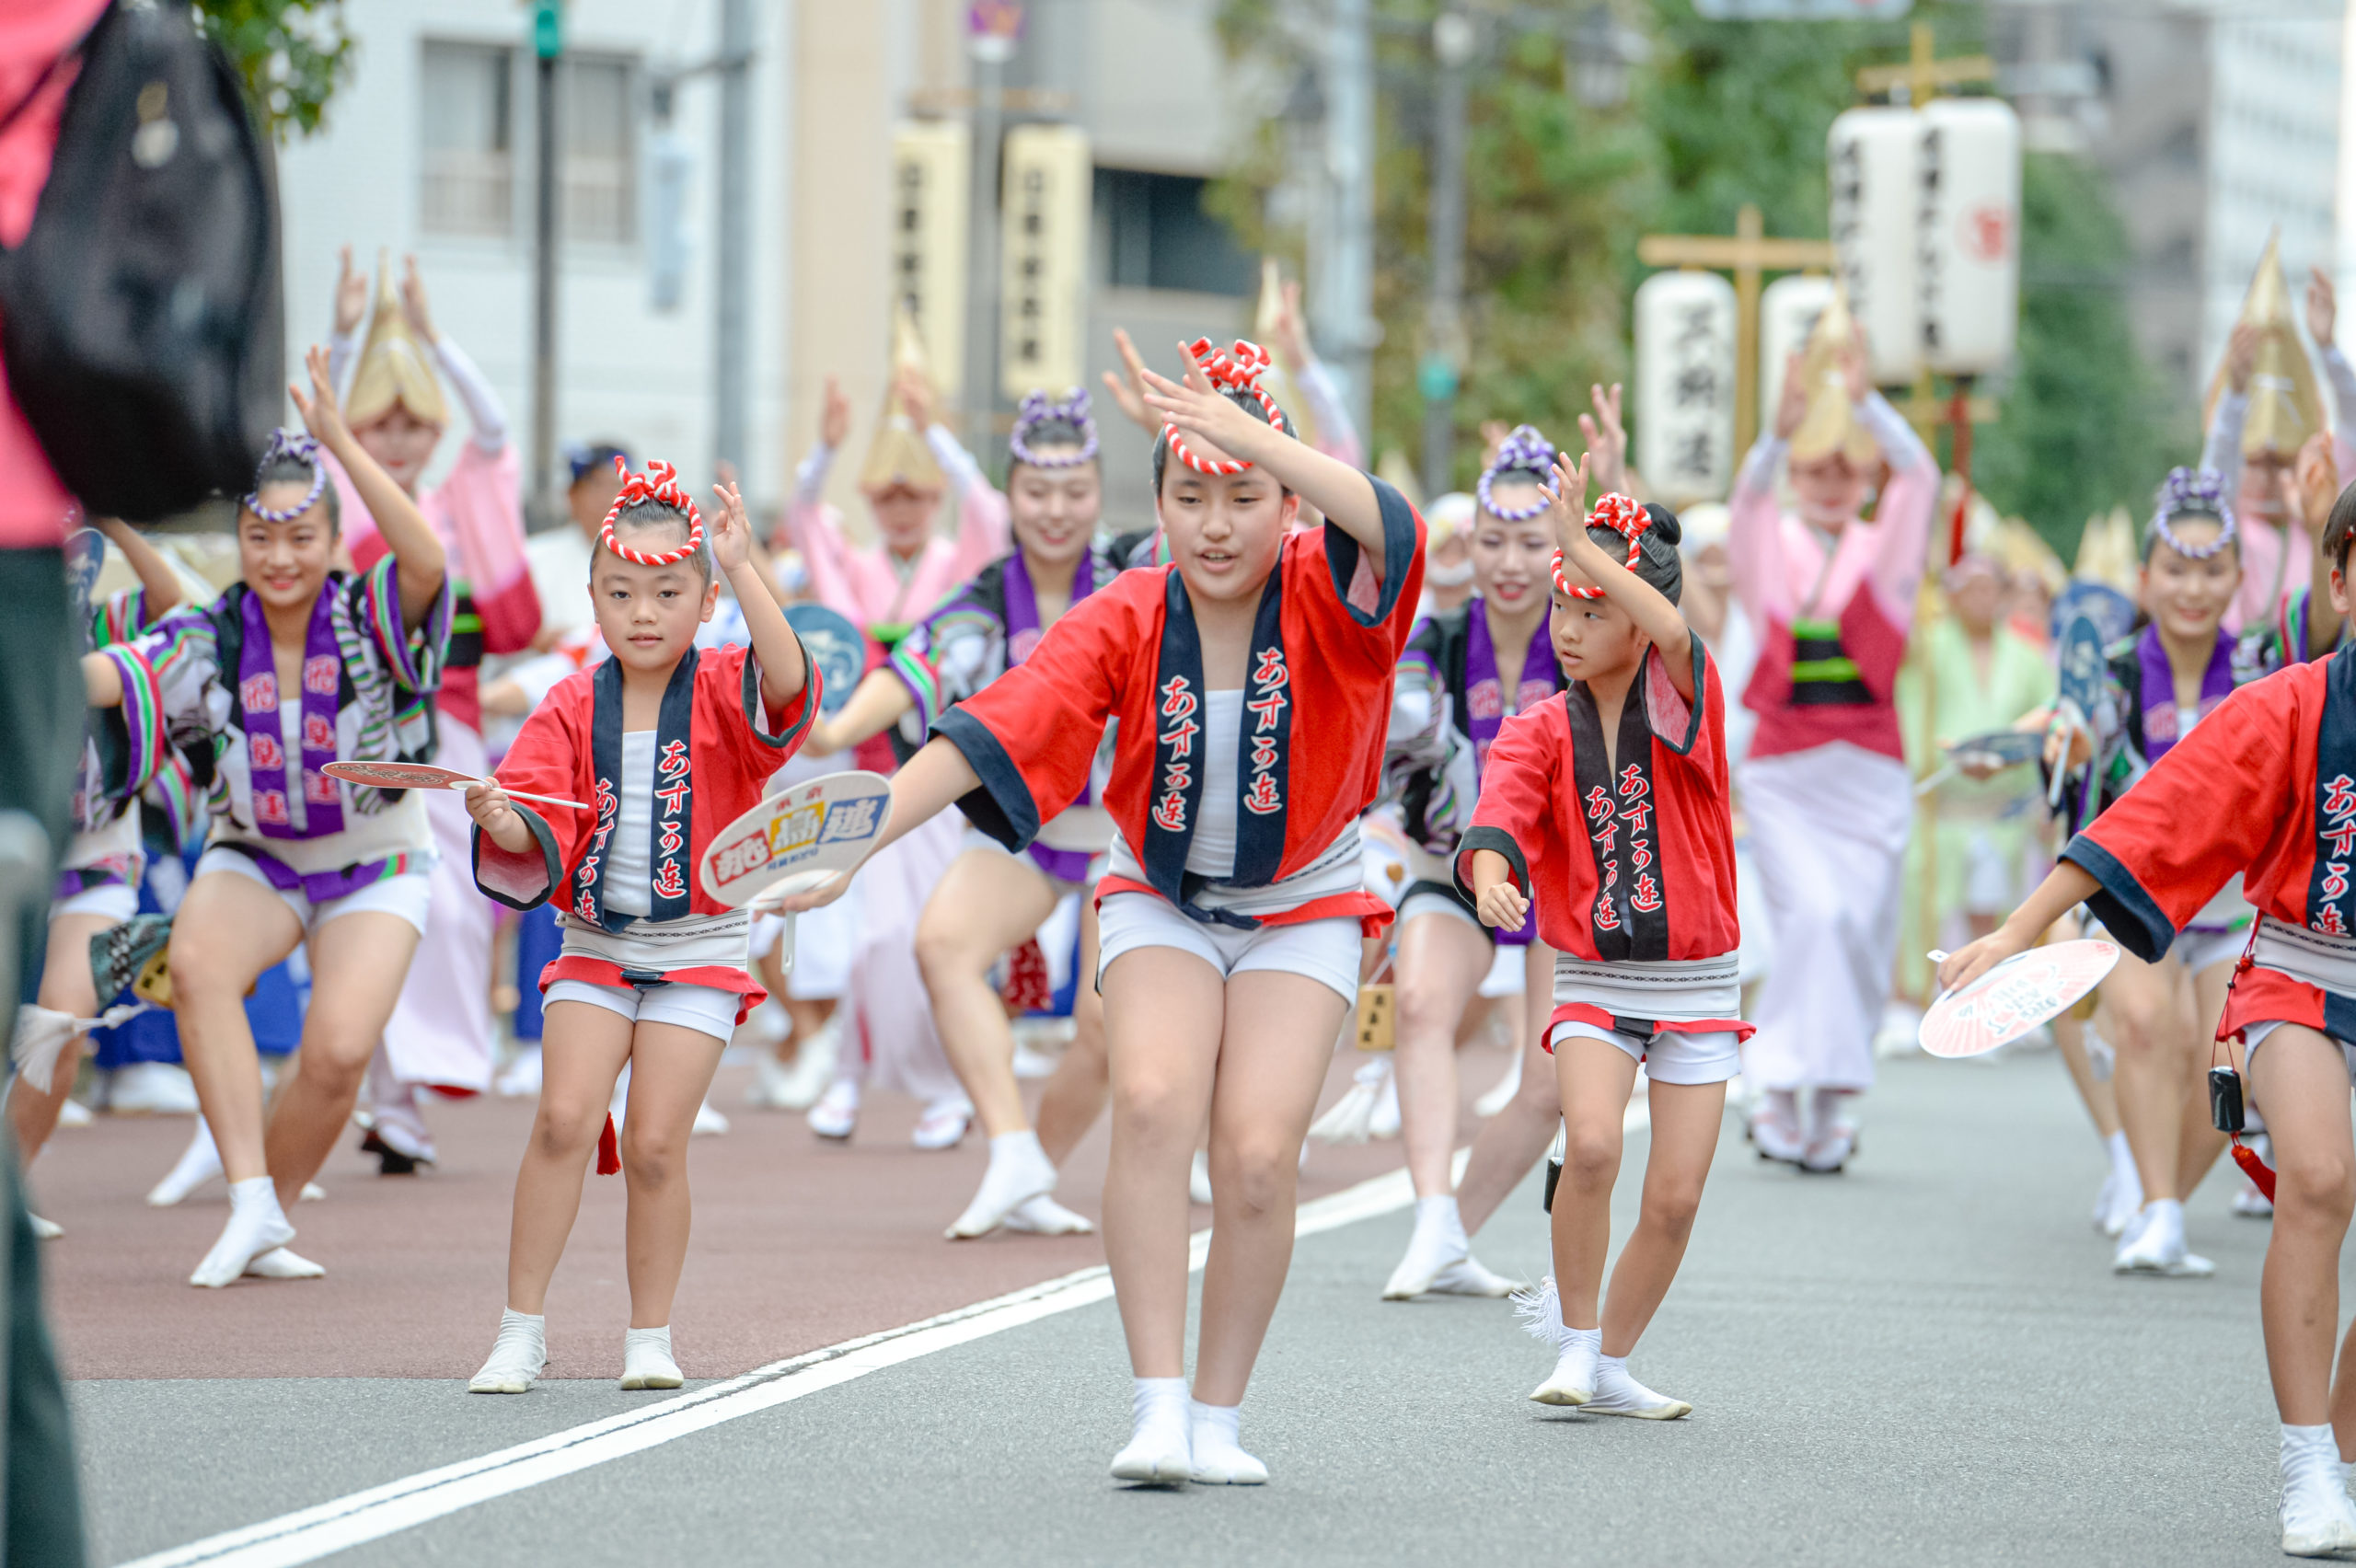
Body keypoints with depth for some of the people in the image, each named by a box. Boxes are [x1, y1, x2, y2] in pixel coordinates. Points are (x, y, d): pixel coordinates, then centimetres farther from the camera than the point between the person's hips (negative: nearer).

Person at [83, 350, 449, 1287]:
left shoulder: (367, 621, -16)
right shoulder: (209, 641, -11)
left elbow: (426, 560, -38)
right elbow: (94, 680, -25)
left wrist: (340, 443, -44)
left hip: (376, 863, -2)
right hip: (254, 856, 2)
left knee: (338, 1051, -21)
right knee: (197, 962, -31)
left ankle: (267, 1224, 6)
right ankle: (250, 1202, -27)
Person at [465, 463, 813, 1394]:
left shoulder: (721, 692, -4)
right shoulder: (573, 708, 2)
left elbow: (785, 688, -27)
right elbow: (542, 829, -4)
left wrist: (744, 571, -35)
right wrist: (503, 821, -27)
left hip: (699, 949, -2)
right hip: (595, 943, 2)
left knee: (654, 1144, -6)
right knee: (564, 1117, -13)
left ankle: (650, 1337, 10)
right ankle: (522, 1328, -4)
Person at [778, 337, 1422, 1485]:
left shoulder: (1324, 600, -18)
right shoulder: (1123, 623, -15)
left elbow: (1389, 530, -41)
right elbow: (991, 735, -22)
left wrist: (1252, 436, -53)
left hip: (1302, 908, -1)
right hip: (1159, 901, 1)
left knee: (1257, 1153, -16)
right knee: (1154, 1102, -25)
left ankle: (1219, 1418, 2)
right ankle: (1156, 1407, -22)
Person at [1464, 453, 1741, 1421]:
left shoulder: (1682, 699, -5)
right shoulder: (1541, 732, 0)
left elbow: (1672, 633, -29)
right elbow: (1502, 810, -18)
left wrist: (1582, 545, -34)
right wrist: (1490, 871, -40)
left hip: (1697, 987, 0)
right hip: (1593, 983, 0)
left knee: (1675, 1198, 0)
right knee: (1591, 1142, -26)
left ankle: (1610, 1366, 22)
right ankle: (1573, 1339, -6)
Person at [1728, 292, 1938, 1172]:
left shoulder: (1885, 553, 7)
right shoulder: (1769, 549, 6)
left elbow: (1918, 477, -10)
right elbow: (1748, 497, -15)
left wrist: (1864, 399, -25)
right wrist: (1784, 429, -34)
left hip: (1869, 771, 1)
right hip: (1784, 771, -1)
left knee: (1861, 934, -1)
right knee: (1815, 917, -18)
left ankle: (1835, 1105, 9)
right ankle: (1780, 1089, -14)